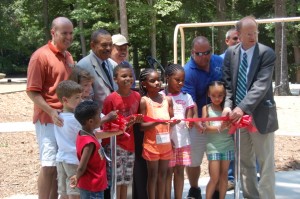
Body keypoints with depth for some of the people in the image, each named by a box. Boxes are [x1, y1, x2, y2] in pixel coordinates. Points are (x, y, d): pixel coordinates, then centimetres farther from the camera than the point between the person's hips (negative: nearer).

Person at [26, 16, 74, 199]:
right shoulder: (41, 56, -10)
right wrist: (51, 112, -23)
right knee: (49, 165, -5)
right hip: (48, 119, -7)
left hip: (67, 118, 7)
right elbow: (32, 91, -13)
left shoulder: (68, 57, 12)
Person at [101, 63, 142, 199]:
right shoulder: (111, 99, -14)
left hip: (129, 144, 6)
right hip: (114, 144, -5)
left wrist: (136, 120, -3)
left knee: (126, 181, 14)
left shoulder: (137, 96, 2)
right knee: (116, 181, -4)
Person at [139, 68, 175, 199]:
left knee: (162, 174, 13)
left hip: (166, 144, 4)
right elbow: (142, 126, -11)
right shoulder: (144, 101, -9)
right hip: (151, 145, -4)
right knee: (152, 175, 5)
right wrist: (157, 122, -25)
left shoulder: (167, 99, 4)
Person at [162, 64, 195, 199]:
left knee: (180, 171, 9)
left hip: (183, 140, 3)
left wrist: (190, 122, -21)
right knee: (168, 171, 2)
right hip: (167, 140, -3)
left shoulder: (187, 97, 7)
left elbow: (189, 120, 4)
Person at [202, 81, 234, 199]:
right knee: (214, 178, -3)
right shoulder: (206, 108, 1)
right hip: (213, 146, -2)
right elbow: (206, 128, -7)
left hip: (227, 146, 2)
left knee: (224, 175, 7)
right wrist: (220, 128, -23)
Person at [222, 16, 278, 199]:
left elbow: (261, 85, -20)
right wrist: (228, 105, -13)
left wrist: (243, 108, -29)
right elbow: (228, 83, 4)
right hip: (238, 114, 5)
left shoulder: (267, 53, -12)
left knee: (265, 163, 2)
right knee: (245, 161, 14)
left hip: (260, 114, -5)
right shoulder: (231, 53, 3)